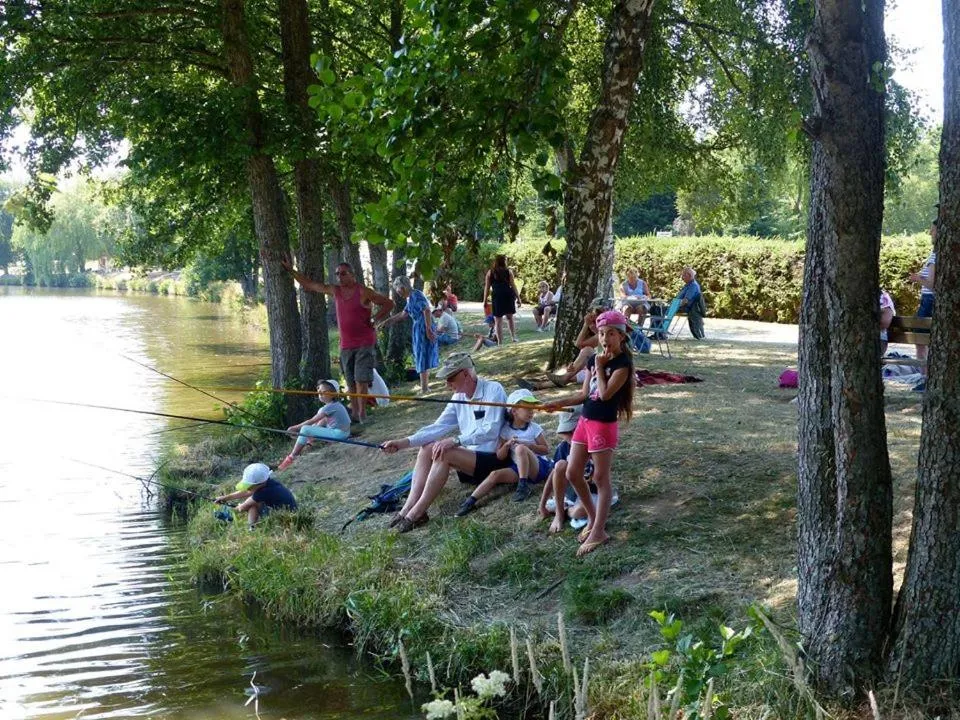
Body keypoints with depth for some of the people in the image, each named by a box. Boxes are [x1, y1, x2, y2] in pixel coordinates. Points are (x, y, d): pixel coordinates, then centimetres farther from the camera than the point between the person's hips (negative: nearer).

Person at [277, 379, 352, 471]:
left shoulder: (330, 407, -18)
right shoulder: (335, 404, 12)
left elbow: (312, 421, -17)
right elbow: (322, 422, 18)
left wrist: (295, 427, -10)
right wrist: (311, 436, 13)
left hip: (338, 433, -11)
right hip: (340, 432, 11)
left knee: (305, 429, -14)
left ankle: (291, 458, -8)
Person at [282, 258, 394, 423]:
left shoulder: (363, 292, -9)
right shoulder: (335, 291, 8)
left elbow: (388, 303, -5)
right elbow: (309, 284, 17)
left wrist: (375, 321, -9)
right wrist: (291, 270, 17)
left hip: (365, 344, -6)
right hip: (346, 346, 6)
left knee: (361, 380, -12)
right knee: (351, 382, 7)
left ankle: (362, 414, -11)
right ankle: (354, 413, 12)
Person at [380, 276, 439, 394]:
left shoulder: (416, 295, -14)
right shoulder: (410, 298, 16)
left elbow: (427, 311, -23)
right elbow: (403, 314, 27)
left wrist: (428, 330, -25)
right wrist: (387, 321, 30)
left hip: (423, 329, -9)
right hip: (419, 328, 9)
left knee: (422, 357, -4)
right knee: (424, 357, 14)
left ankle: (424, 388, 1)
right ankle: (425, 385, 22)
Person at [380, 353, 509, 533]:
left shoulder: (493, 390, -14)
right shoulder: (458, 397, 9)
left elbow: (491, 430, -24)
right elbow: (439, 427, 4)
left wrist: (455, 440, -31)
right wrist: (404, 442, -7)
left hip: (494, 460, -8)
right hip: (470, 457, 8)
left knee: (444, 454, -27)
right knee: (427, 449, -7)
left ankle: (417, 513, -24)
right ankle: (408, 508, -16)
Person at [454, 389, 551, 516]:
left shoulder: (534, 428, -2)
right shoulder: (506, 430, 3)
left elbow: (546, 449, -1)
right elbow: (500, 456, 4)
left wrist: (527, 445, -15)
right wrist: (507, 444, -16)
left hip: (539, 466, -3)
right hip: (518, 467, 3)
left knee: (520, 448, -31)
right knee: (495, 474, -20)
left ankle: (523, 486, -26)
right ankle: (470, 502, -25)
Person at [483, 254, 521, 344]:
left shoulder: (490, 272, 7)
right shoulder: (508, 271, 5)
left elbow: (487, 287, 4)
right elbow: (513, 285, 1)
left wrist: (485, 300, 7)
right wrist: (518, 297, 4)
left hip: (497, 296, 0)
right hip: (508, 295, 0)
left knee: (498, 320, 2)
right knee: (510, 317, 18)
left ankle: (500, 342, 0)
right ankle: (514, 337, 7)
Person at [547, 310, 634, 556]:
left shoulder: (622, 363, -14)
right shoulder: (594, 359, 8)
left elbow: (605, 393, -24)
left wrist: (599, 367, -16)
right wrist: (560, 402, 3)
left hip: (604, 425, -8)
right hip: (584, 421, 8)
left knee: (601, 478, 0)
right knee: (572, 474, 11)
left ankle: (598, 532, 7)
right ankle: (593, 519, 28)